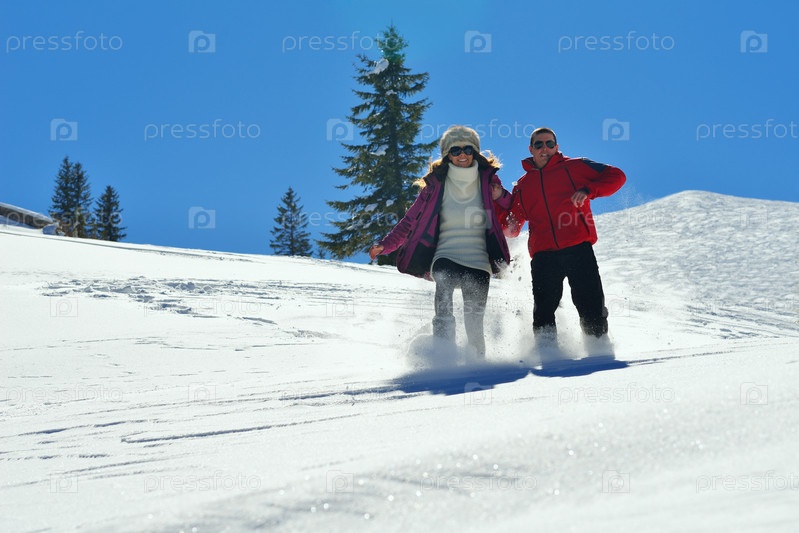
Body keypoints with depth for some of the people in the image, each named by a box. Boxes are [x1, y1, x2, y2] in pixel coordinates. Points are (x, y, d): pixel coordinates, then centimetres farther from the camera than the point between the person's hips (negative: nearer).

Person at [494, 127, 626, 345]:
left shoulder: (574, 167, 12)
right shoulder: (523, 186, 22)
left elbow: (616, 176, 8)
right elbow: (510, 228, 21)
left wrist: (588, 190, -7)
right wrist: (501, 200, 6)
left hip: (578, 249, -2)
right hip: (543, 255, 3)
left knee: (591, 305, -6)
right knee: (543, 310, -7)